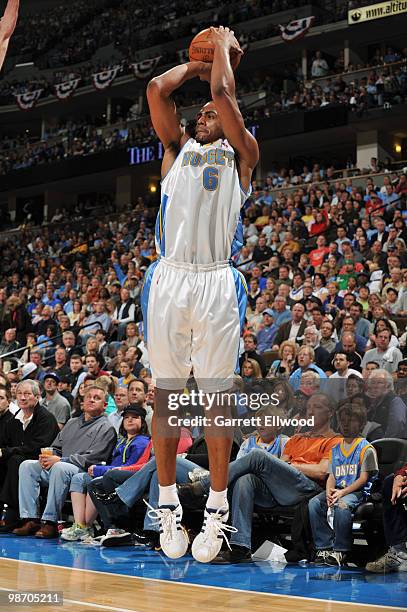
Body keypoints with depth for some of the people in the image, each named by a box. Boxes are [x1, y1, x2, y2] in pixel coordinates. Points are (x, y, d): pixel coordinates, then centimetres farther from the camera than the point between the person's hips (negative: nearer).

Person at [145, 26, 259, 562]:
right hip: (168, 278, 3)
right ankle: (168, 504, 14)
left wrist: (225, 48, 13)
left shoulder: (240, 154, 11)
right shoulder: (178, 148, 20)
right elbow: (157, 89, 8)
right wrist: (200, 61, 19)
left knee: (216, 396, 0)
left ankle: (217, 508, 8)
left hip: (217, 282, -3)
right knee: (166, 393, 5)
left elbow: (223, 94, -2)